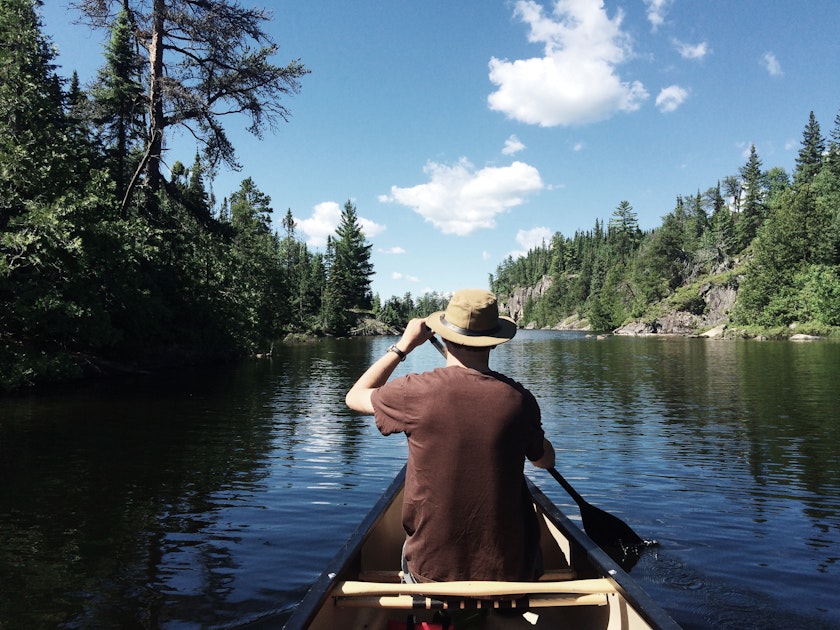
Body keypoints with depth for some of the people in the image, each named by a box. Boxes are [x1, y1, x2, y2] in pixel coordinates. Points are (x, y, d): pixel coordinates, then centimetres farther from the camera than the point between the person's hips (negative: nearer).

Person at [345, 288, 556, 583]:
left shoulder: (416, 392, -18)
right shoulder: (517, 398, -14)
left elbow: (355, 396, 4)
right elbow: (546, 460, 7)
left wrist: (403, 345, 9)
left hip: (431, 570, 0)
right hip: (509, 571, 0)